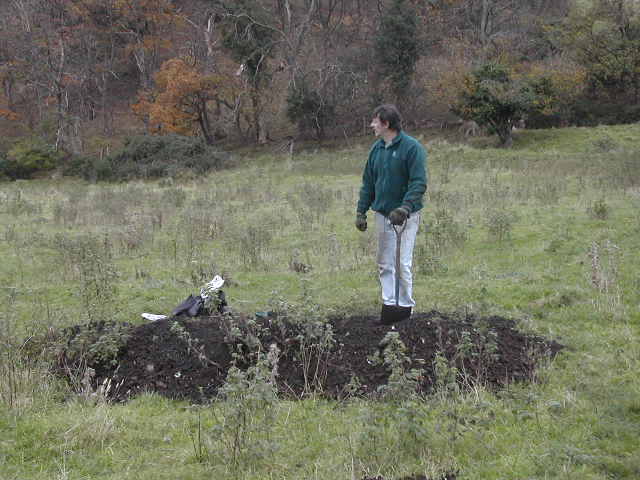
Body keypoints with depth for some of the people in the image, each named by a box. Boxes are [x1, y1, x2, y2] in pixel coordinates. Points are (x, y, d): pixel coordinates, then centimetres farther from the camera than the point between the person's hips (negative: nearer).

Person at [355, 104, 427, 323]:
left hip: (406, 215, -6)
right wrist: (361, 211, 10)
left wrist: (404, 208, -27)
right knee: (384, 264, 9)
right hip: (382, 214, 6)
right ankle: (388, 304, 17)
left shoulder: (412, 147, -12)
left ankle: (405, 305, 10)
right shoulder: (377, 149, 9)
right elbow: (368, 182, 15)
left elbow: (419, 182, -17)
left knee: (404, 263, -2)